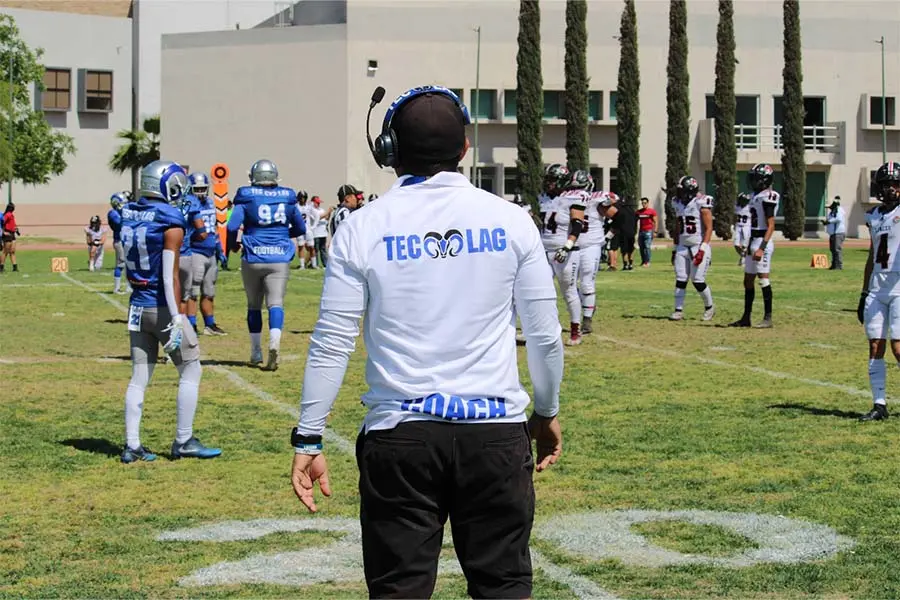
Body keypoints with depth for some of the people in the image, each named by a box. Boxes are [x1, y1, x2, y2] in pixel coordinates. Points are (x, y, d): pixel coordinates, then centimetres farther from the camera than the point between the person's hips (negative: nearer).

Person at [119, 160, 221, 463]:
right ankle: (184, 442, 9)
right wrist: (176, 319, -19)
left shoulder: (129, 215, 5)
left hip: (137, 306, 7)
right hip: (162, 308, -7)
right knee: (191, 370, 7)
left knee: (139, 376, 11)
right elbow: (170, 276, -19)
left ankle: (132, 445, 11)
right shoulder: (170, 222, -15)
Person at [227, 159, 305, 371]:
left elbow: (232, 227, -12)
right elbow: (300, 229, 14)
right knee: (276, 303, -4)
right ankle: (275, 341, -31)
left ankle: (256, 352, 21)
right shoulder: (287, 197, 4)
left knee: (254, 305, 13)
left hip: (253, 258, -1)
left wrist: (232, 244, 8)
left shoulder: (246, 197, -4)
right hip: (279, 259, 1)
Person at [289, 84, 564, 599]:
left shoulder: (363, 229, -2)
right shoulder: (510, 220, 0)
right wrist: (547, 412, 20)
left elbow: (332, 343, -3)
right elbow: (545, 334, 5)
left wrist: (309, 439, 4)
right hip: (495, 428, 1)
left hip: (398, 434, 0)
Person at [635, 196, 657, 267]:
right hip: (641, 231, 5)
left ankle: (647, 262, -9)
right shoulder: (638, 212, 12)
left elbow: (655, 222, -2)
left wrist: (655, 231, -8)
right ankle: (643, 261, 14)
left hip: (648, 231, -5)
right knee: (641, 247, 6)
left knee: (647, 247, -9)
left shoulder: (652, 211, -2)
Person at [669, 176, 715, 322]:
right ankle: (679, 310, 4)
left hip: (698, 246, -6)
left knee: (698, 281, -6)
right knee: (680, 280, 0)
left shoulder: (701, 203, -11)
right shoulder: (678, 204, 9)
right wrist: (675, 249, 17)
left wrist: (702, 249, -20)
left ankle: (709, 307, 15)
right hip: (682, 247, 6)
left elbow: (708, 229, -13)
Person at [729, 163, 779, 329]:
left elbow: (771, 226, -18)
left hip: (762, 242, -10)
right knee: (748, 280, 12)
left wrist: (761, 248, -24)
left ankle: (768, 318, -3)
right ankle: (746, 318, 18)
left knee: (764, 279, -7)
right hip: (754, 242, 10)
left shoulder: (767, 197, -14)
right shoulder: (756, 196, 15)